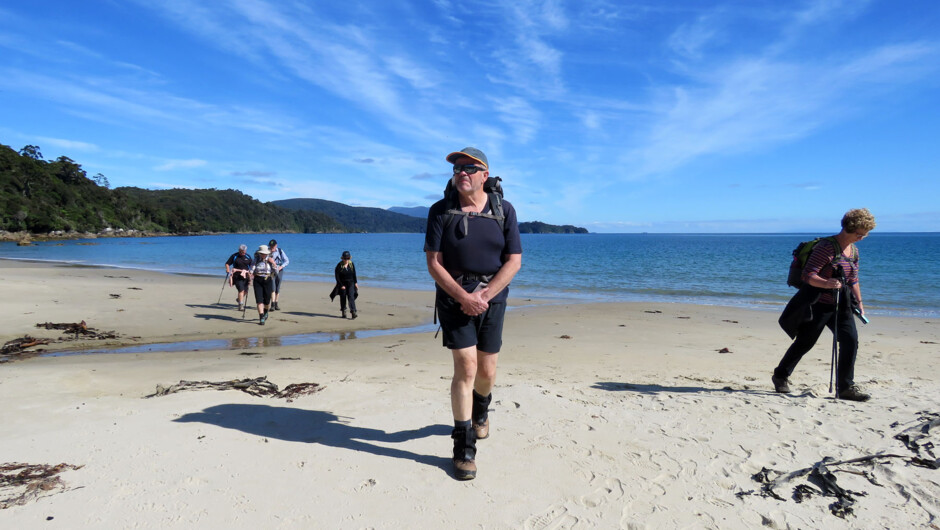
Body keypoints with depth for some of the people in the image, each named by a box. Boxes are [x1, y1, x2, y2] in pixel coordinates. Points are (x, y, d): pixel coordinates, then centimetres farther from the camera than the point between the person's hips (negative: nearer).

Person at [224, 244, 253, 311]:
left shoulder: (248, 257, 9)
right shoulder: (234, 256, 1)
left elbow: (252, 266, 15)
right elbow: (227, 264, 3)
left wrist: (251, 274, 5)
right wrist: (228, 270, -13)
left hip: (245, 276, 4)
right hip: (237, 276, -4)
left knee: (245, 291, 7)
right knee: (241, 290, -14)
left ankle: (239, 299, 38)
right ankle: (241, 305, -8)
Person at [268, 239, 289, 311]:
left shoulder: (280, 251, -2)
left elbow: (287, 261, 0)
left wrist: (281, 267, -14)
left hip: (279, 271, 2)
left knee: (277, 288, 6)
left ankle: (276, 303, 18)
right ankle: (272, 304, -19)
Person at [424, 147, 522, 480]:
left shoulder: (504, 211, 0)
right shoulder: (441, 211, -3)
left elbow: (514, 261, -4)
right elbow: (433, 263, -7)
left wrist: (483, 296, -15)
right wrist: (463, 297, -17)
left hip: (492, 298, 2)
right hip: (454, 297, -2)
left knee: (487, 372, 10)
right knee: (465, 368, -9)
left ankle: (480, 410, 45)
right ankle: (464, 447, 6)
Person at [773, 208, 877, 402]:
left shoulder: (854, 251, 10)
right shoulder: (827, 247, -16)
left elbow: (853, 280, 22)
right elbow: (808, 275, -21)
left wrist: (859, 303, 21)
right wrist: (826, 283, -38)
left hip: (840, 305, 7)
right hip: (818, 304, -7)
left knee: (851, 340, -8)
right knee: (804, 343, 3)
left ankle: (846, 387, 1)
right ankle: (780, 376, 22)